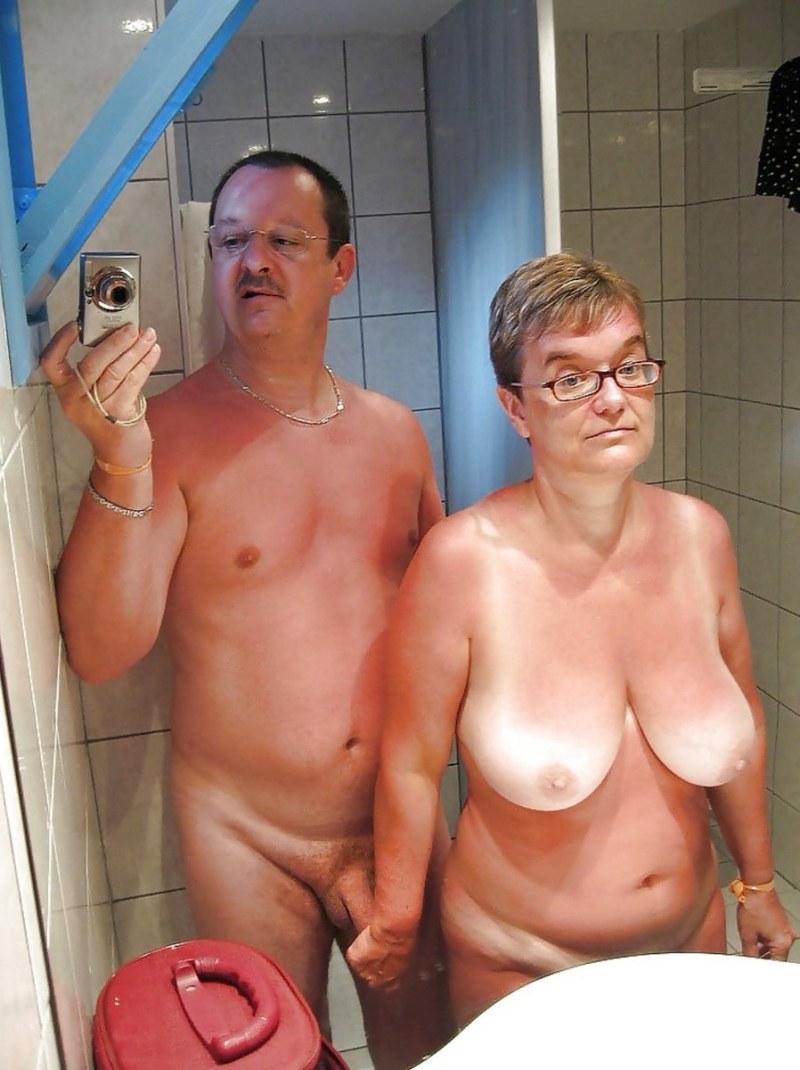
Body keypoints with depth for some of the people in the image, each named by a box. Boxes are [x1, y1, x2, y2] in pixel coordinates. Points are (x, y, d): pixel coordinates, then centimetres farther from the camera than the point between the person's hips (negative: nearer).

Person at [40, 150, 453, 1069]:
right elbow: (99, 651, -22)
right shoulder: (170, 433, -13)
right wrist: (120, 466, -35)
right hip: (246, 838, -3)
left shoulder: (395, 431, 2)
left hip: (397, 818, 4)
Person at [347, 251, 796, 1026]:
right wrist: (394, 925, -4)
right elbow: (411, 765, -15)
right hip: (519, 965, -4)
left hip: (689, 939, 4)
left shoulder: (699, 536, -11)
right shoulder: (463, 560, -25)